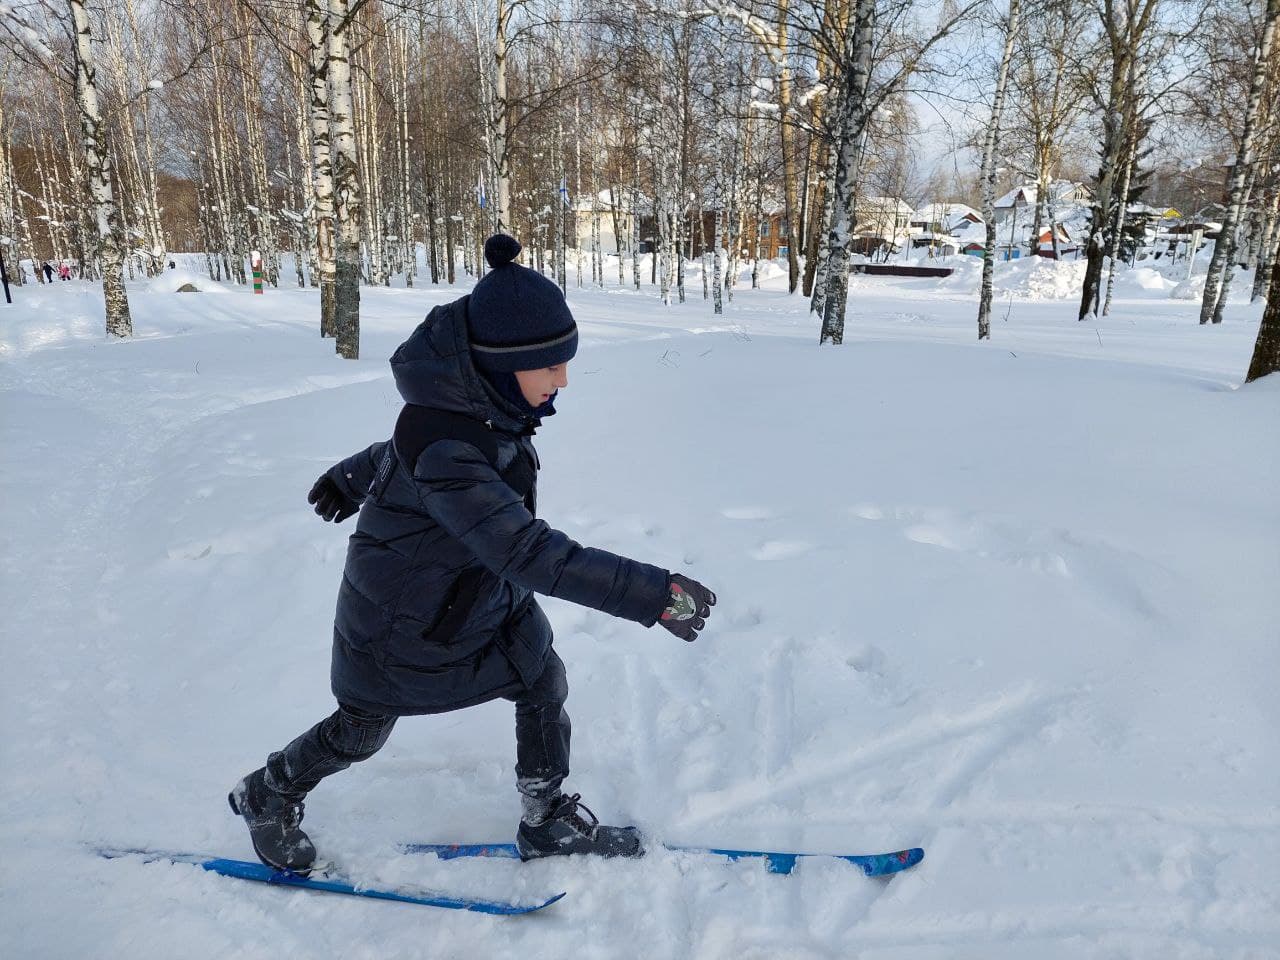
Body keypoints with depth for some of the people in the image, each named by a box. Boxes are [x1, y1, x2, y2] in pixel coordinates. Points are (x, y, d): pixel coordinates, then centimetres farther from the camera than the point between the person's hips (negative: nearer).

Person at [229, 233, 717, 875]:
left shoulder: (482, 400, -13)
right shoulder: (444, 451, -41)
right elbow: (528, 551, -46)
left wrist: (350, 479, 26)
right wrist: (654, 594, -46)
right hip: (404, 622, -7)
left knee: (544, 684, 10)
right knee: (360, 731, 17)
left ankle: (548, 822, 31)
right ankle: (267, 797, 48)